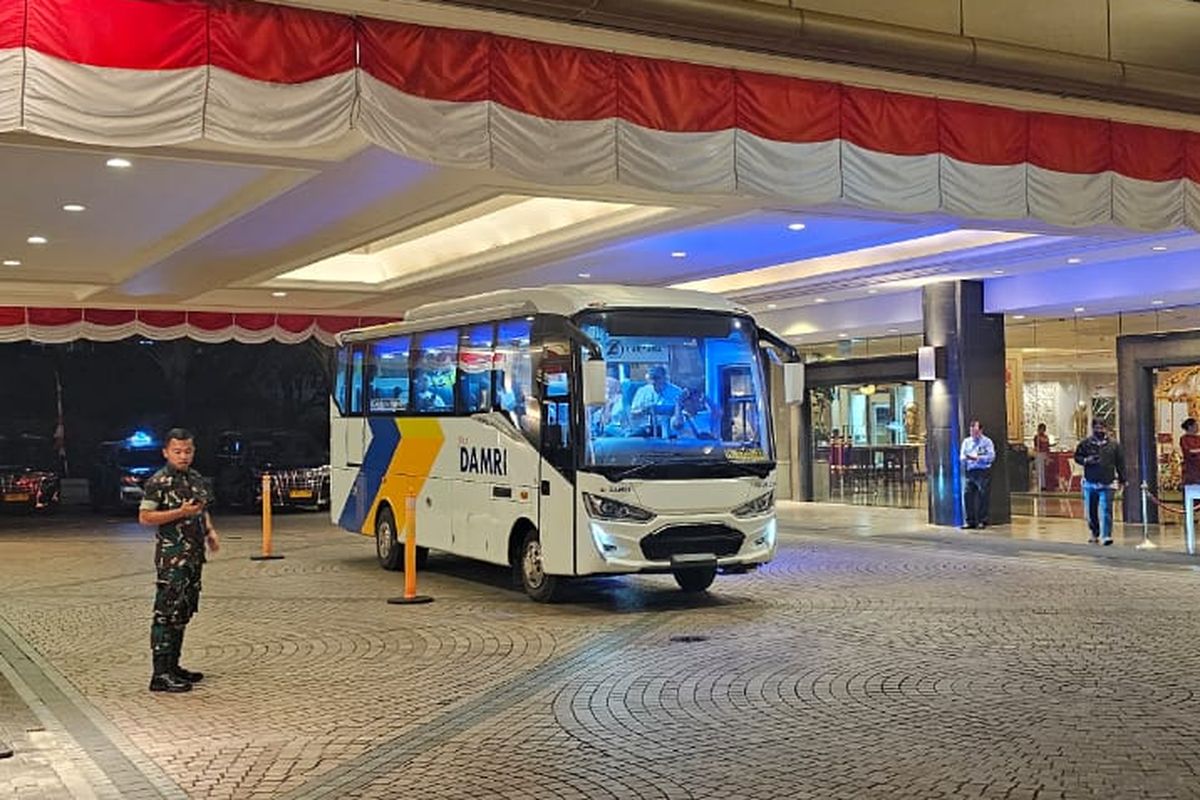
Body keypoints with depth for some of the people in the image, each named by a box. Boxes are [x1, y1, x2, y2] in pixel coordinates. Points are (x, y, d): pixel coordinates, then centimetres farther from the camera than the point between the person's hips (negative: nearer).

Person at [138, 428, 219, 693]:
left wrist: (210, 532, 9)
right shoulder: (158, 482, -10)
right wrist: (180, 512, -21)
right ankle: (161, 674, -6)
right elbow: (144, 517, -14)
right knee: (167, 614, -8)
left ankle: (173, 666, 24)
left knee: (183, 614, 14)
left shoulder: (198, 480, 14)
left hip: (194, 555, 8)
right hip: (172, 555, -8)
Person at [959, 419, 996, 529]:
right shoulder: (966, 442, 16)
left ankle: (982, 521, 4)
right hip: (970, 472, 4)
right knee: (967, 495, -2)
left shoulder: (987, 442, 2)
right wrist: (965, 458, -13)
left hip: (983, 472, -4)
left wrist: (977, 458, -16)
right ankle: (970, 521, 6)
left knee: (983, 497, -4)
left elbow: (991, 456, -8)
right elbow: (962, 456, 10)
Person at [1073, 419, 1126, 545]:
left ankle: (1106, 535, -10)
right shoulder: (1086, 443, 4)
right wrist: (1086, 460, -9)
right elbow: (1077, 457, 12)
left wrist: (1122, 480, 4)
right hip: (1090, 482, 2)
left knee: (1106, 510, -9)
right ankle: (1095, 533, 27)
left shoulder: (1113, 444, 3)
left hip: (1106, 484, -2)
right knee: (1091, 511, 10)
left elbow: (1120, 463, 6)